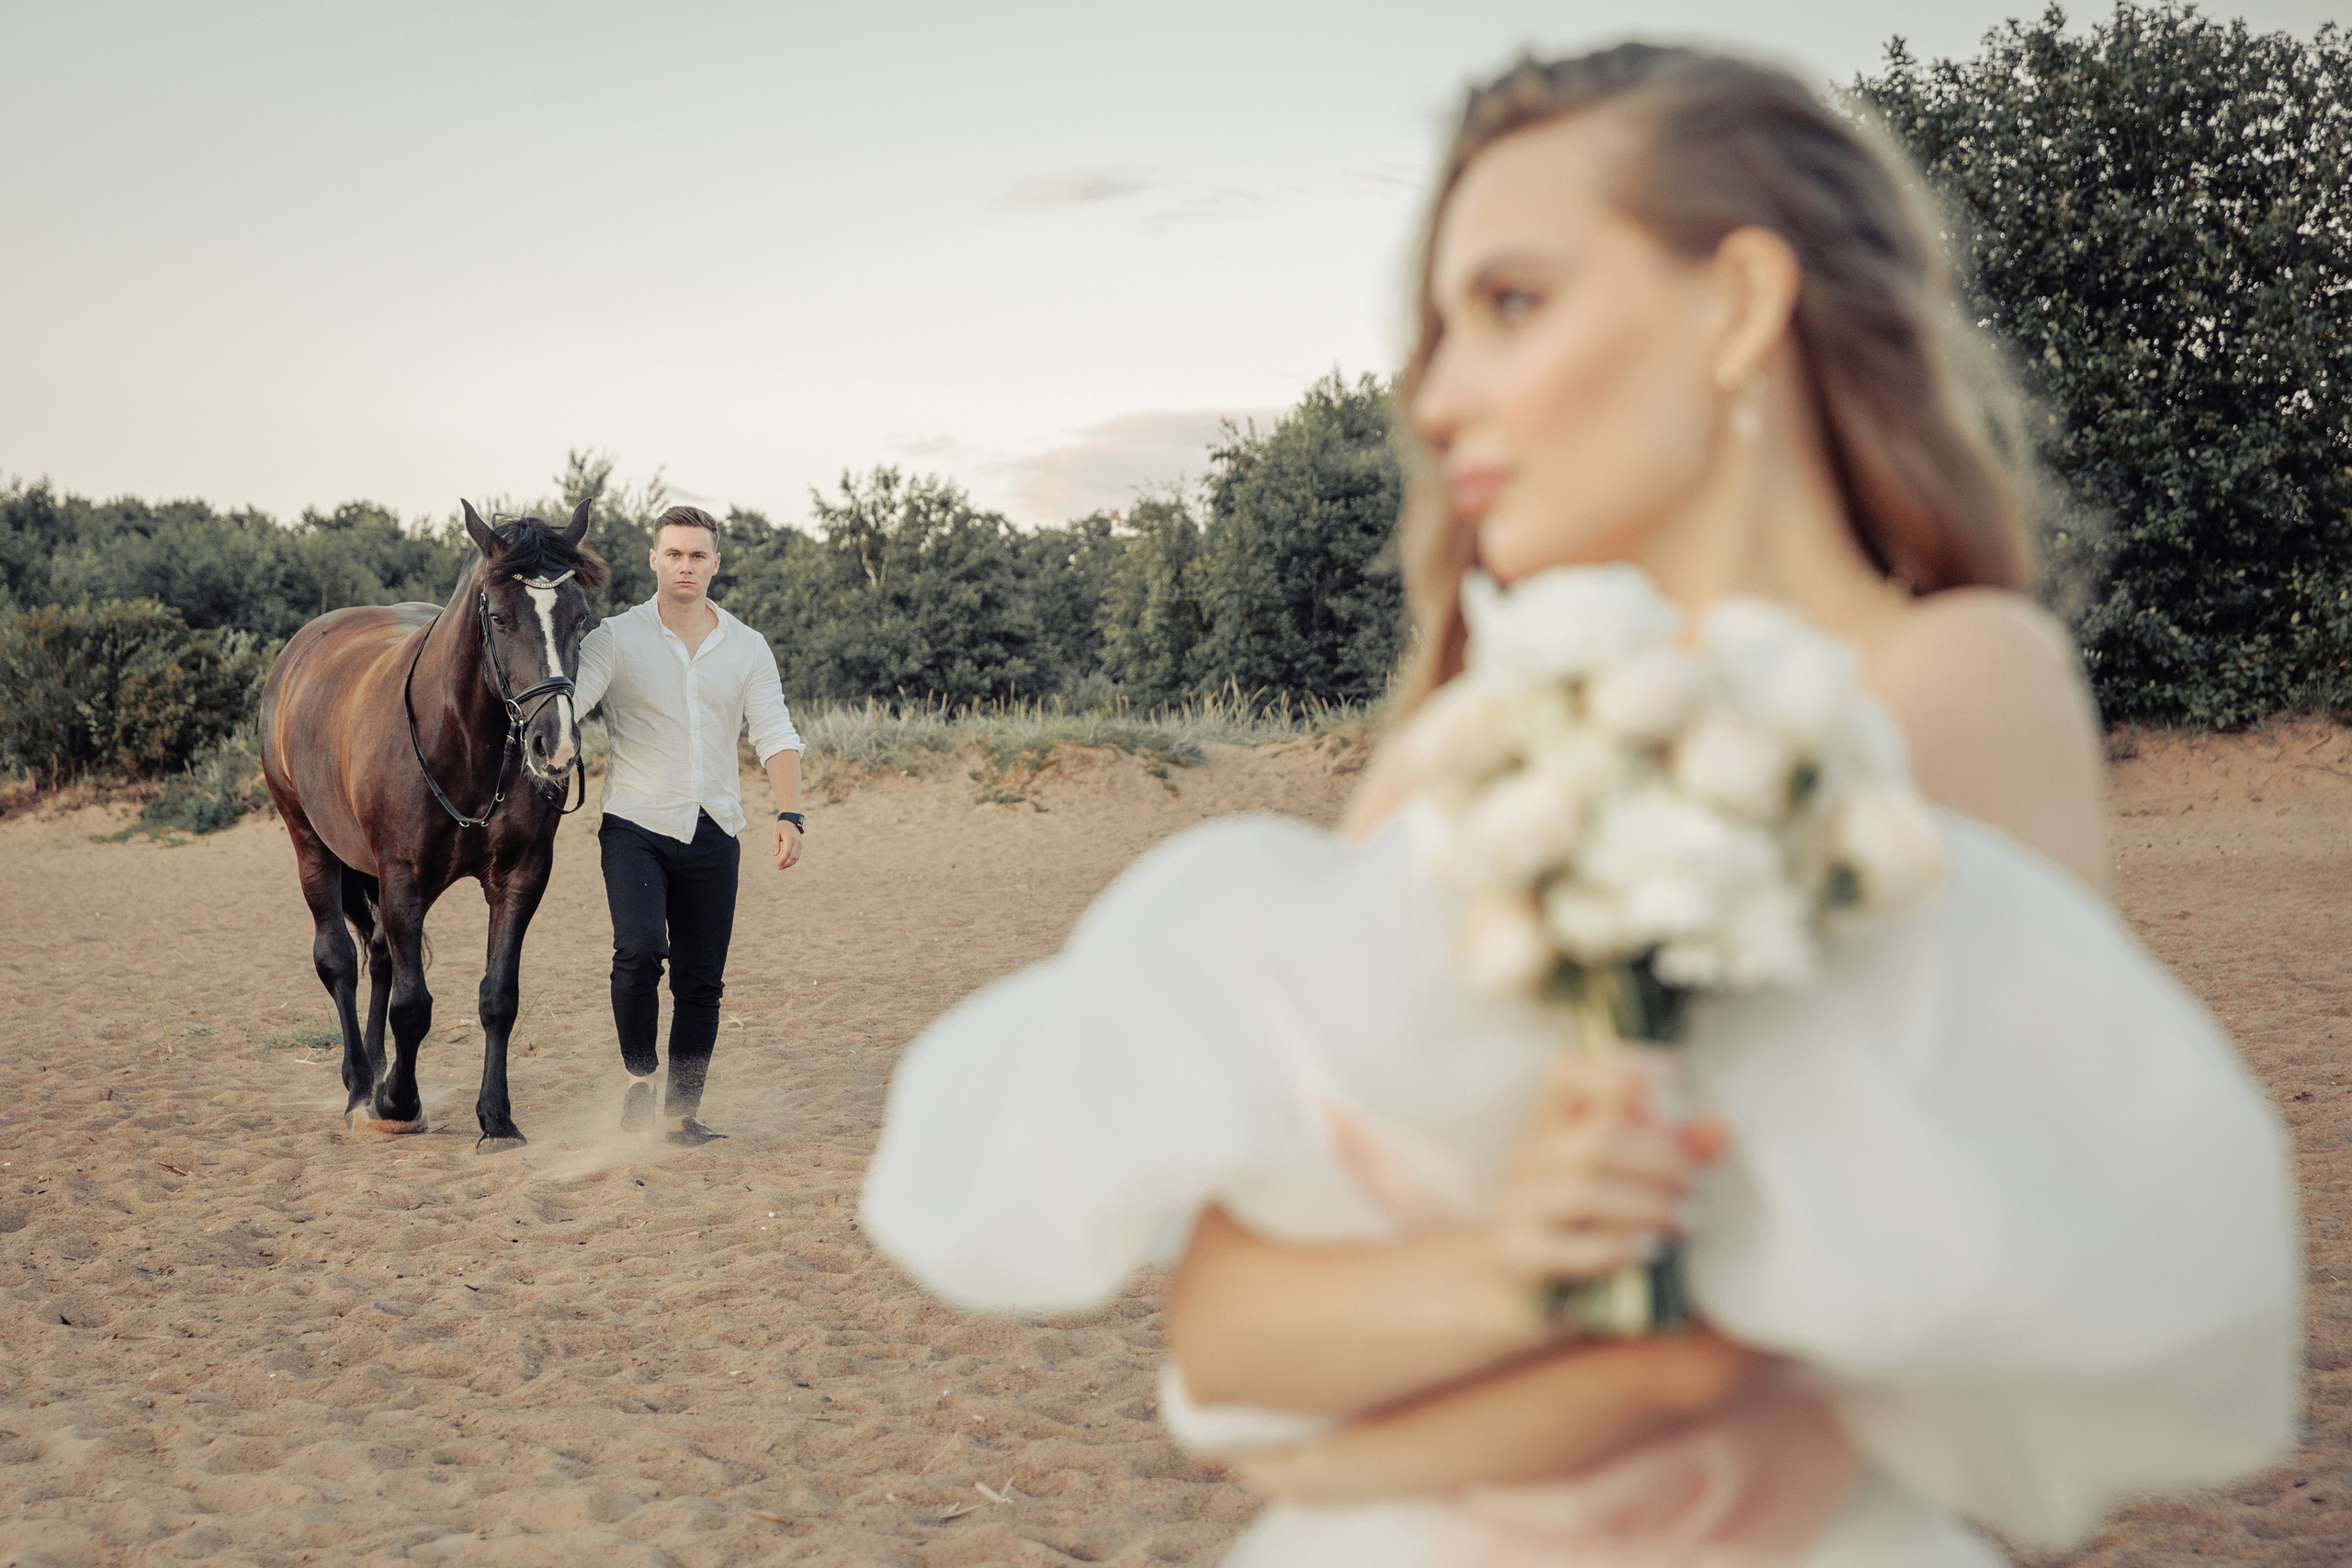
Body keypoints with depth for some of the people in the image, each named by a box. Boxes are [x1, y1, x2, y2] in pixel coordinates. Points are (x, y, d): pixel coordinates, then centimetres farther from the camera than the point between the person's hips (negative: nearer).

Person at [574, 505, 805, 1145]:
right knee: (640, 949, -21)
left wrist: (790, 815, -12)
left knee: (702, 978, 5)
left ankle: (683, 1110, 17)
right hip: (635, 824, -3)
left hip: (712, 832, 3)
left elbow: (775, 734, 1)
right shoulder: (615, 638, -1)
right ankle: (639, 1078, 1)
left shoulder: (748, 648, 7)